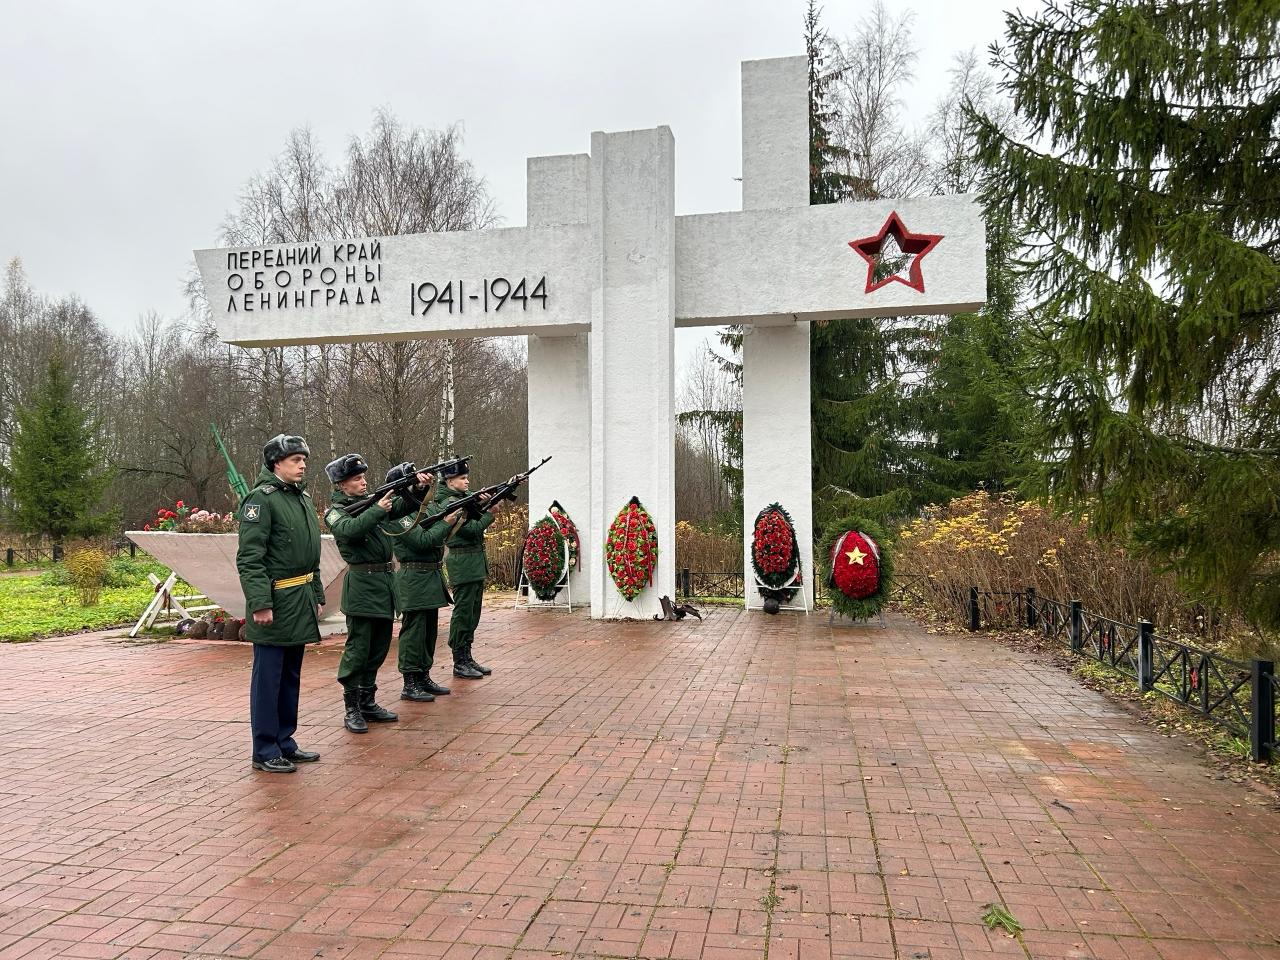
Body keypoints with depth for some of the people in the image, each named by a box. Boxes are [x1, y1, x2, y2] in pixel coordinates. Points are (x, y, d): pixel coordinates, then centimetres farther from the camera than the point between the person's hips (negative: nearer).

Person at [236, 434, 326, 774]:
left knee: (291, 676, 15)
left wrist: (317, 595, 18)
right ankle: (265, 751, 11)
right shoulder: (262, 498, -12)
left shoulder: (303, 498, 14)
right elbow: (249, 557, -18)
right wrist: (260, 603, -22)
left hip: (300, 604, 9)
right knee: (268, 677, 1)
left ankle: (285, 742, 26)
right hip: (275, 603, -8)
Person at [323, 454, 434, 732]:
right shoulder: (335, 511, -3)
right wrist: (378, 510, -25)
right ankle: (351, 708, 6)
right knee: (357, 648, -3)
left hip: (385, 583, 7)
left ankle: (367, 702, 24)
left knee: (378, 649, 13)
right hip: (361, 586, -7)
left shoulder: (373, 502, 13)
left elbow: (407, 506, 8)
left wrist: (420, 487, -10)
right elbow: (350, 529, -24)